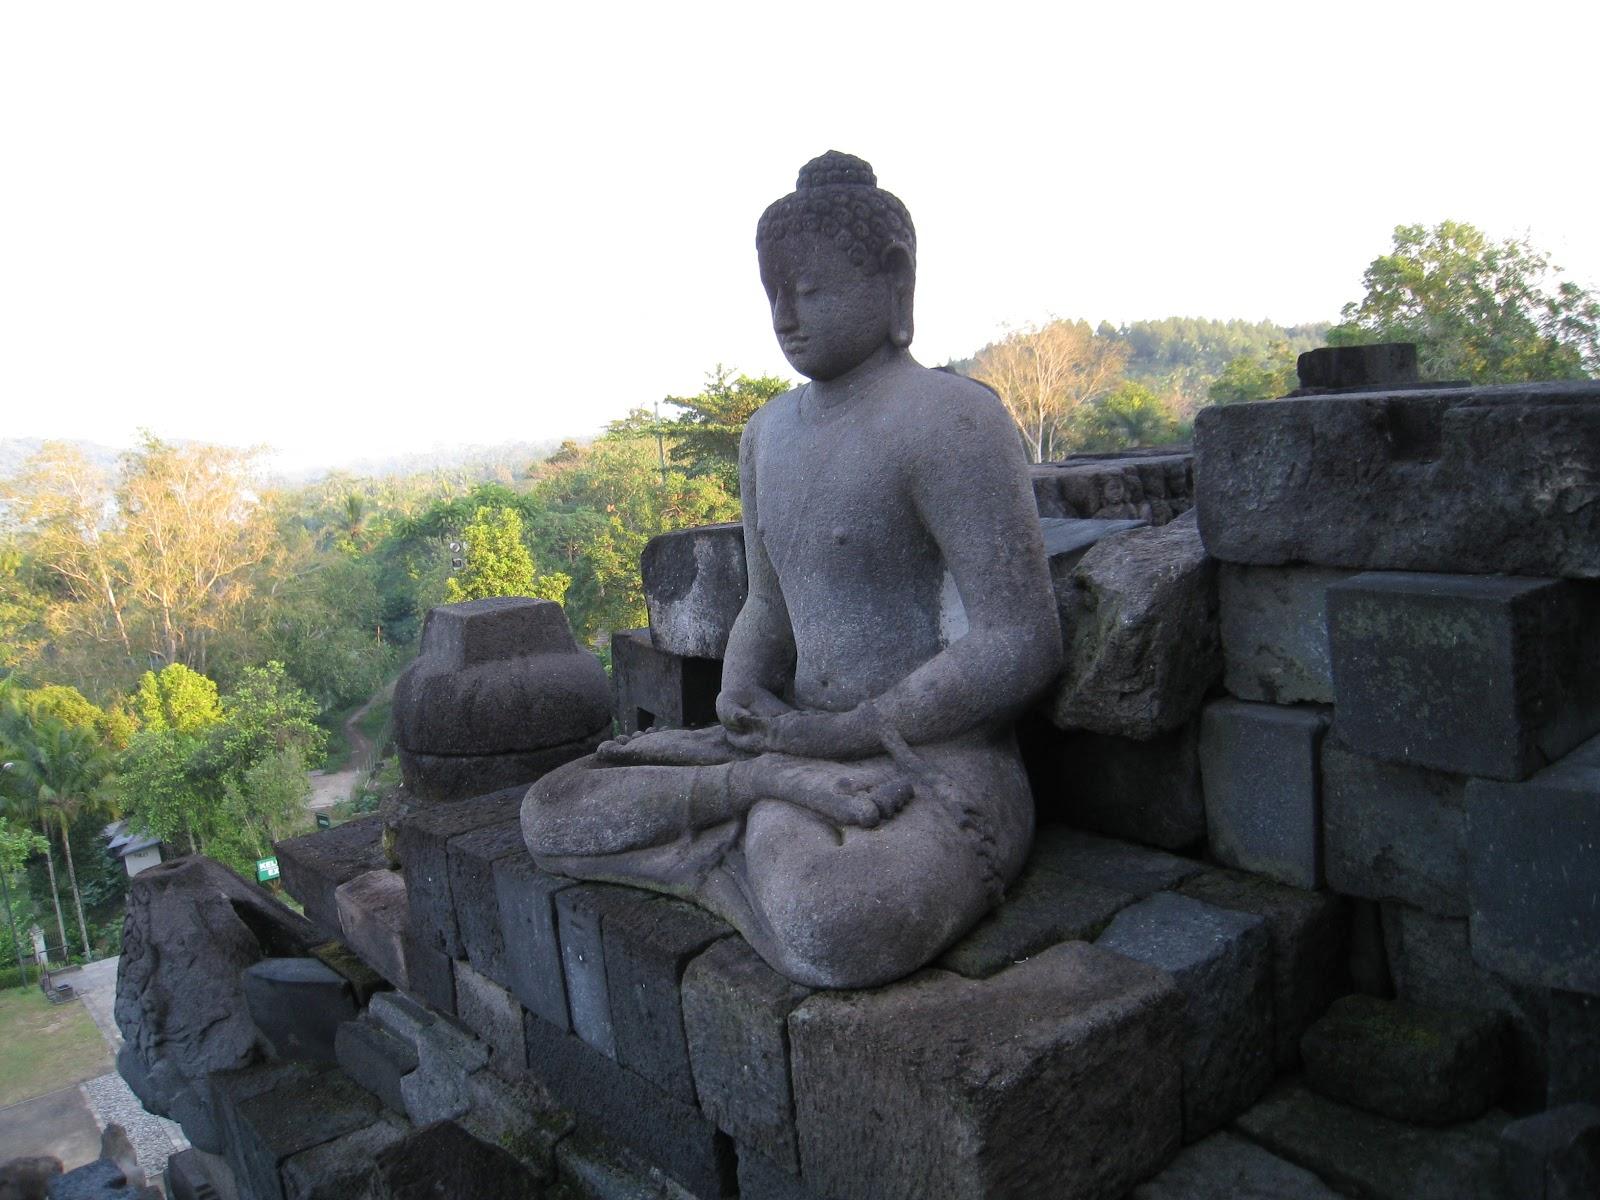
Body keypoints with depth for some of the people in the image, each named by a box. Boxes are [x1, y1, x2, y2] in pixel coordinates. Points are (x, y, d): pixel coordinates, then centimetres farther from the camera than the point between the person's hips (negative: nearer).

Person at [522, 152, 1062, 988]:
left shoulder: (947, 420, -14)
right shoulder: (770, 434, 13)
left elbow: (1022, 647, -19)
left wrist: (837, 734, -15)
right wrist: (742, 695, -4)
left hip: (942, 771, -7)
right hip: (812, 745, 8)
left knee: (831, 932, -39)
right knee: (549, 812, 2)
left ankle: (759, 801, -10)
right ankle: (779, 782, -11)